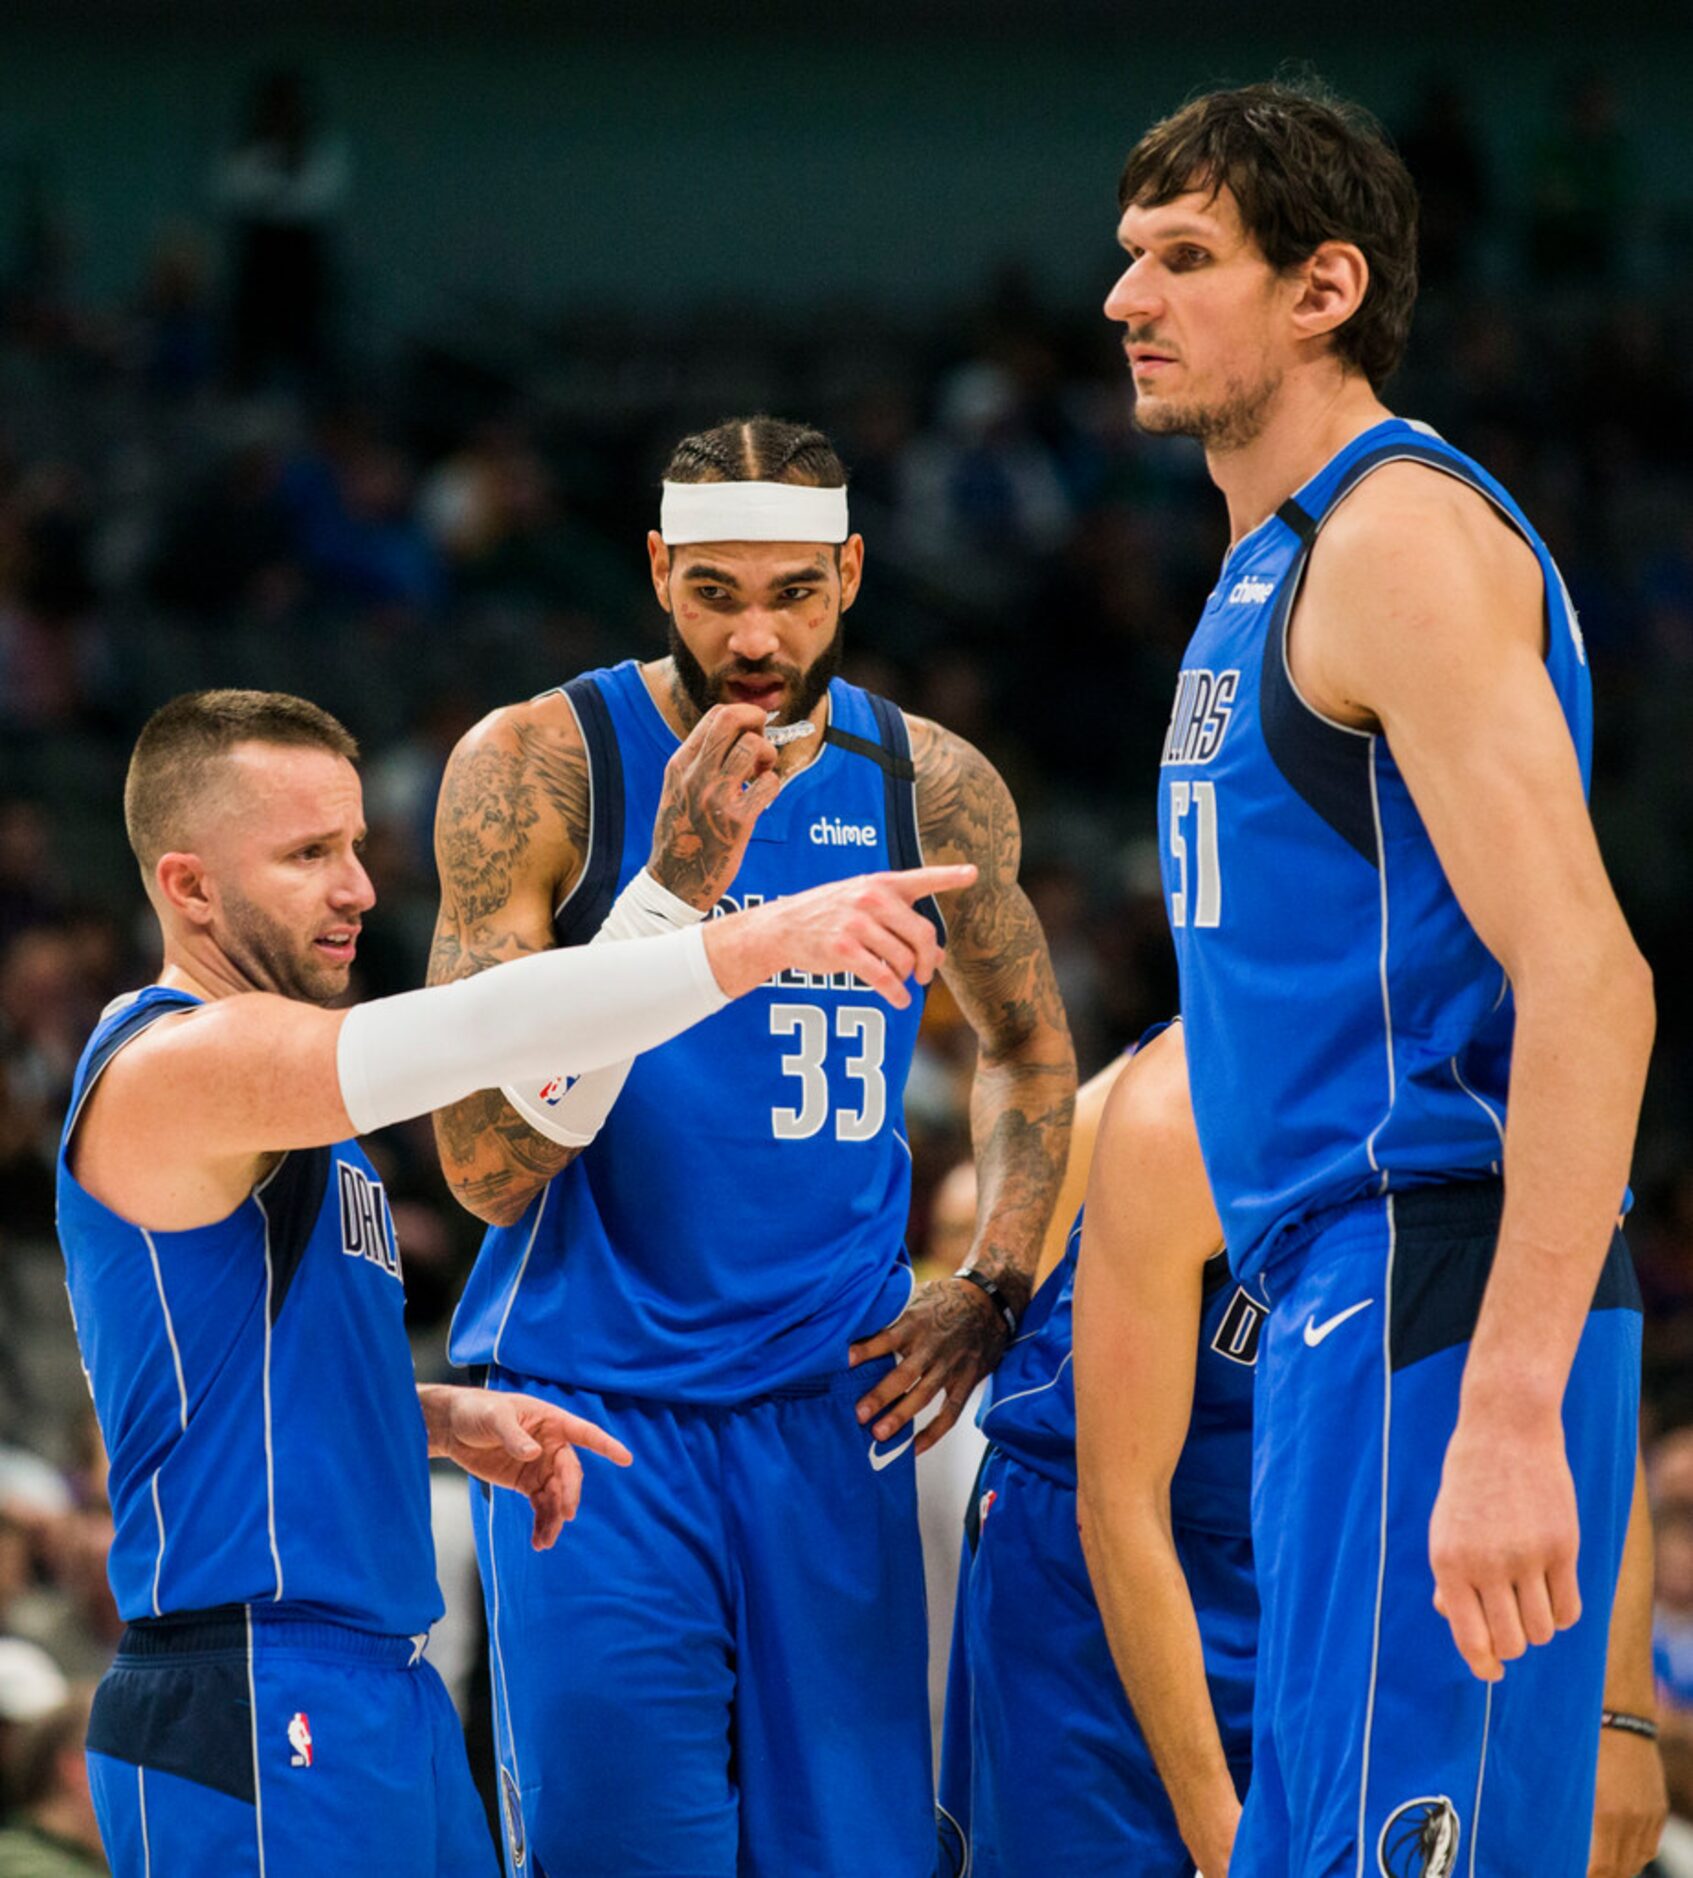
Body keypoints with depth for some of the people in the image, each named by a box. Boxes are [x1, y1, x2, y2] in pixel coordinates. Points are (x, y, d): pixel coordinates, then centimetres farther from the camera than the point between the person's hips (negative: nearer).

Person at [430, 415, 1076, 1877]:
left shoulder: (932, 789, 5)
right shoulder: (541, 768, -7)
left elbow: (1030, 1051, 25)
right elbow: (486, 1164, -13)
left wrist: (991, 1288, 9)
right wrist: (674, 890, -22)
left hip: (831, 1411, 3)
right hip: (595, 1413, -3)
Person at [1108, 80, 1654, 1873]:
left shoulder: (1403, 532, -12)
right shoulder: (1268, 567, 19)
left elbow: (1585, 980, -21)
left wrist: (1509, 1410, -28)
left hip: (1434, 1294, -10)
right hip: (1336, 1290, 10)